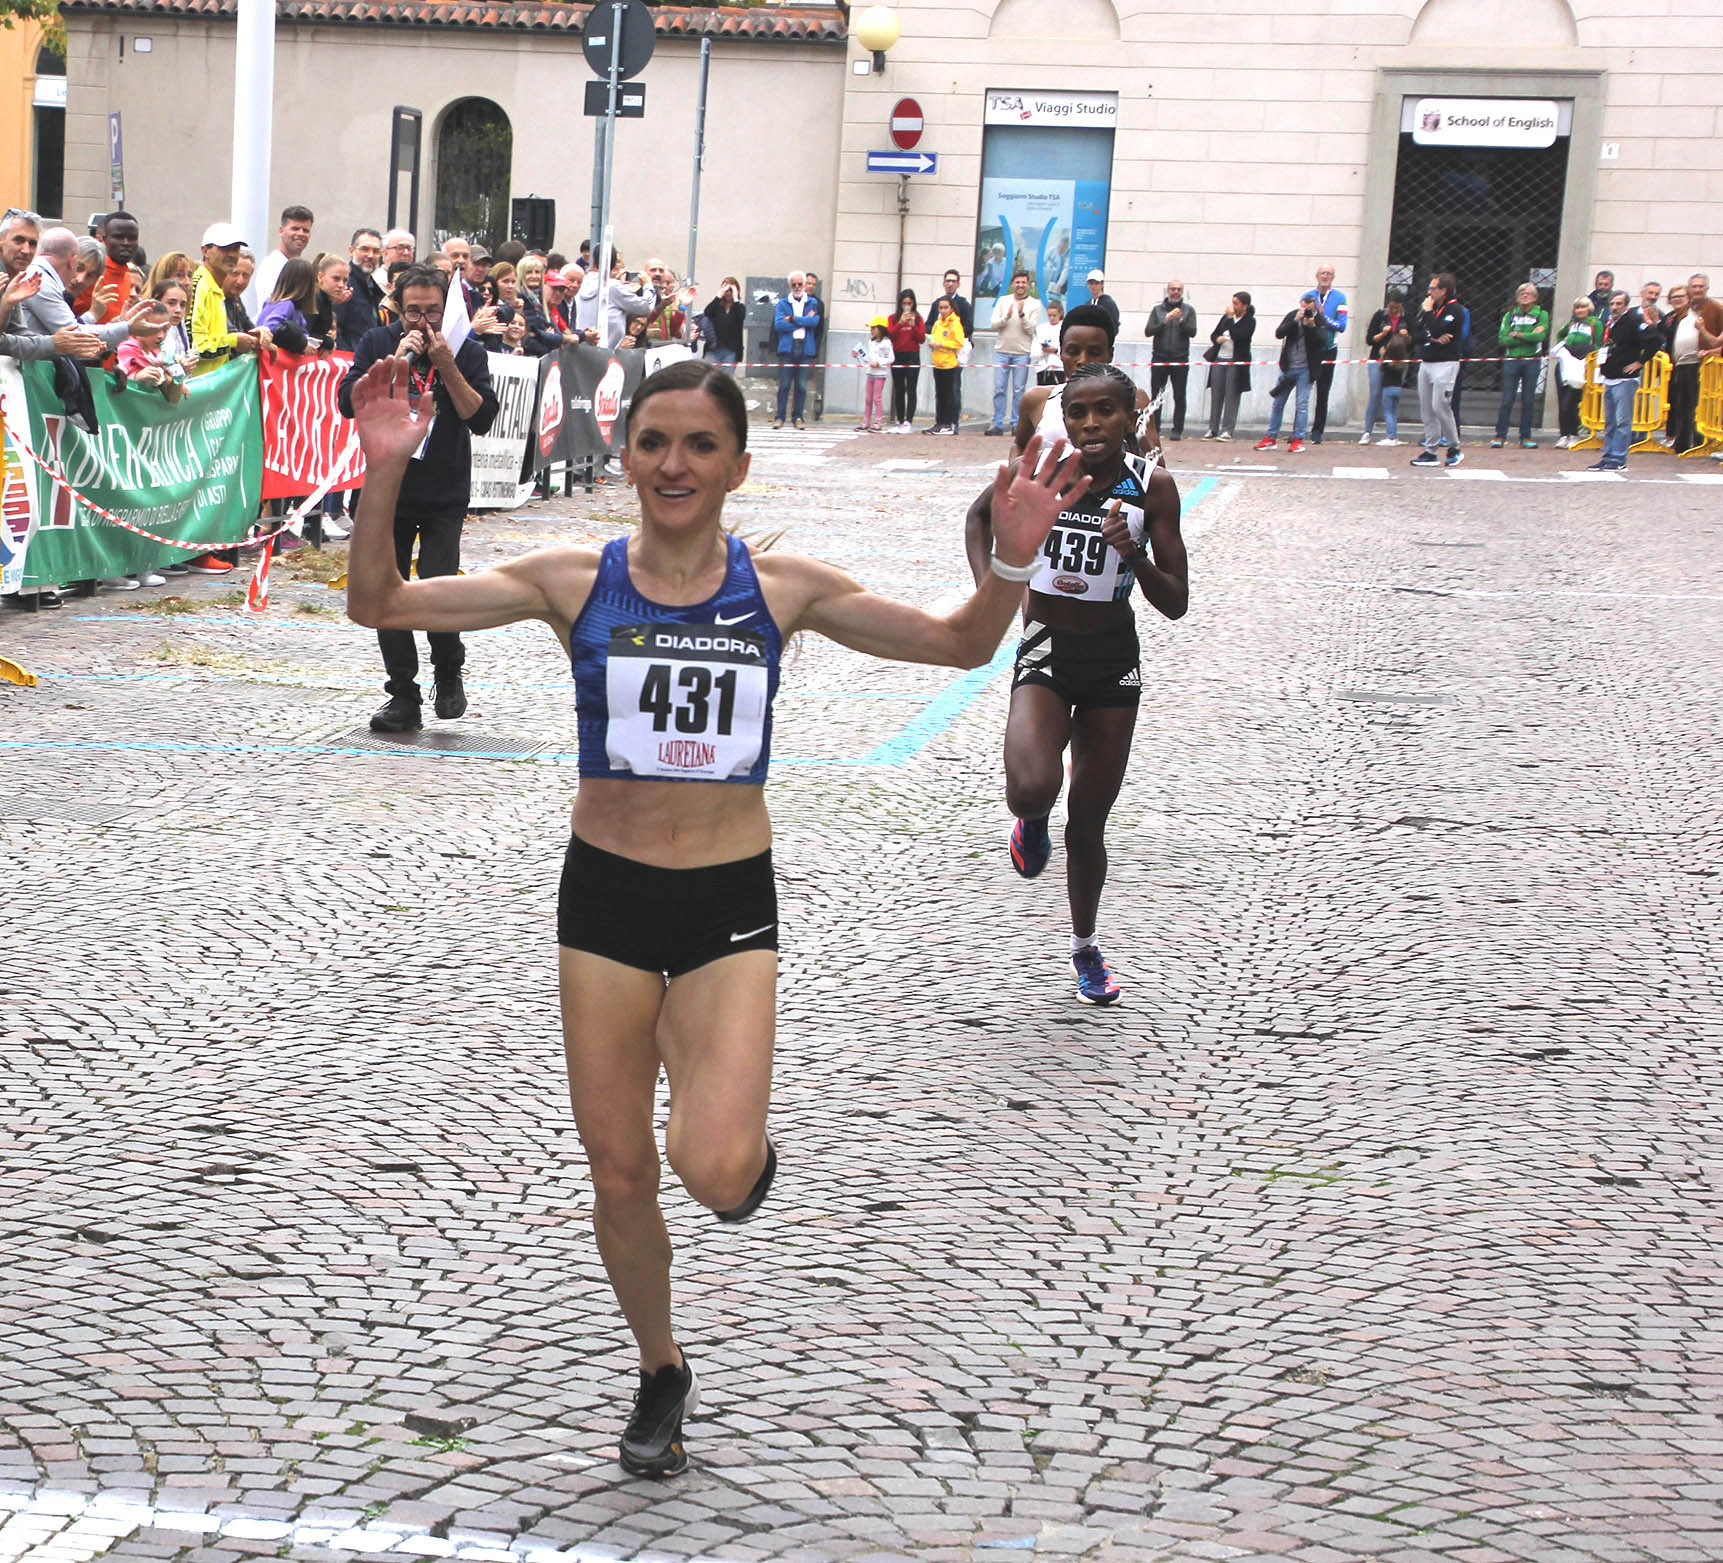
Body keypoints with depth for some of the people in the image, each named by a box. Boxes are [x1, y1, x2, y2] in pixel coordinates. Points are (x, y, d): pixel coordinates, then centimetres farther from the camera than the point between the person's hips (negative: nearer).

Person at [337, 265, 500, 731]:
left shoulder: (468, 352, -1)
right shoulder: (378, 344, 1)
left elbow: (481, 418, -11)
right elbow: (349, 401, -11)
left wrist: (447, 367, -20)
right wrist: (396, 363, -18)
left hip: (445, 495, -2)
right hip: (386, 487, 2)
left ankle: (449, 673, 13)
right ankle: (404, 698, 11)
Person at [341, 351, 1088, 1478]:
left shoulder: (782, 590, -2)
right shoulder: (575, 583, -3)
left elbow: (960, 645, 3)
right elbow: (380, 604, -4)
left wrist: (1011, 563, -16)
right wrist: (386, 476, -19)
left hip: (729, 902, -1)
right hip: (605, 892, 1)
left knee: (716, 1173, -19)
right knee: (619, 1172, 10)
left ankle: (741, 1138, 20)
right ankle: (662, 1374, 37)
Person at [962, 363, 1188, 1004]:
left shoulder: (1151, 485, -9)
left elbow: (1176, 604, -9)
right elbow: (981, 514, 13)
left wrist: (1136, 555, -27)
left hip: (1114, 661, 1)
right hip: (1046, 651, -1)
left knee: (1088, 822, 11)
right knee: (1032, 788, -28)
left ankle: (1085, 946, 36)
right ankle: (1031, 820, 11)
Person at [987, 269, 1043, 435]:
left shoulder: (1034, 304, 3)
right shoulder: (1003, 301, 8)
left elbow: (1031, 329, -5)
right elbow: (994, 325, 1)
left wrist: (1022, 315, -19)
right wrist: (1006, 317, -16)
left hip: (1022, 353, -2)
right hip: (1002, 351, 2)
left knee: (1019, 390, -1)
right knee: (999, 389, 0)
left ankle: (1016, 424, 4)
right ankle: (997, 424, 4)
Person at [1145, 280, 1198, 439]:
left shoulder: (1188, 310, 7)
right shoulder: (1158, 309, 9)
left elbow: (1192, 332, -4)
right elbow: (1148, 331, -1)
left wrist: (1181, 320, -20)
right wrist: (1165, 321, -14)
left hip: (1180, 359, -1)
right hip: (1160, 358, 1)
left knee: (1179, 396, -2)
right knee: (1156, 396, 0)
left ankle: (1177, 430, 1)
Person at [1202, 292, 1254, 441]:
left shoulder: (1250, 321, -5)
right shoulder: (1226, 317, 12)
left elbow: (1237, 336, -19)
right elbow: (1213, 335, 17)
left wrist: (1231, 318, -14)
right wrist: (1217, 339, -6)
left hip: (1236, 362, -5)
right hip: (1219, 359, 5)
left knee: (1232, 396, -5)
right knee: (1216, 395, 6)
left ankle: (1227, 430, -2)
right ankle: (1213, 429, 11)